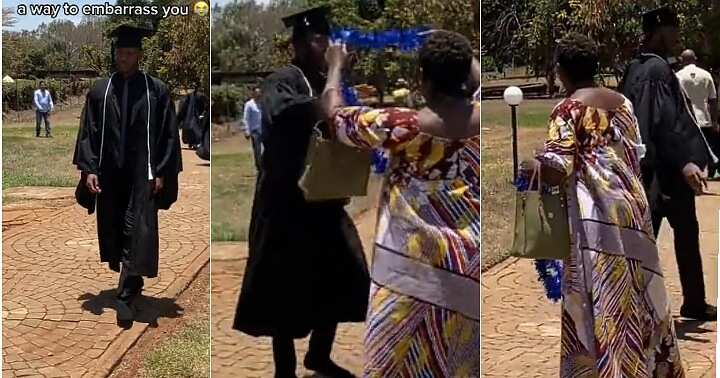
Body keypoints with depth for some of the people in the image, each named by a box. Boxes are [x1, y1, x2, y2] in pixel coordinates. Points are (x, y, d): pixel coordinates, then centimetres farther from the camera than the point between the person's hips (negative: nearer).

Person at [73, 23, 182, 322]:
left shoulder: (157, 90, 0)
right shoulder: (99, 90, 5)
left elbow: (168, 134, 0)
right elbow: (88, 132, 4)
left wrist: (161, 173, -7)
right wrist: (89, 169, -7)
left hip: (143, 174, -3)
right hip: (109, 173, 3)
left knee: (138, 232, -10)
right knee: (113, 231, 11)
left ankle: (126, 295, -9)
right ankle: (131, 284, 29)